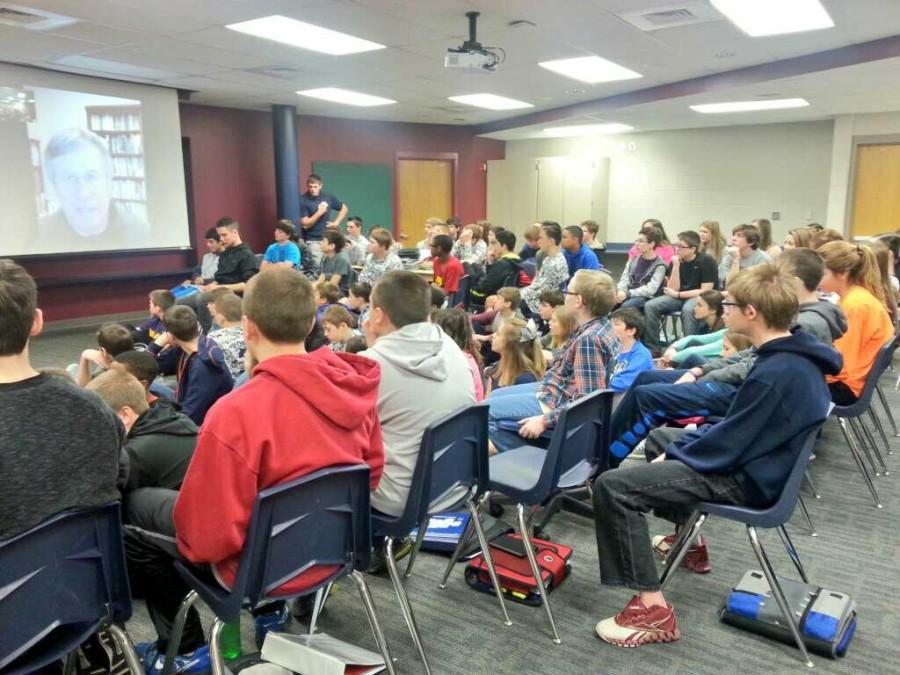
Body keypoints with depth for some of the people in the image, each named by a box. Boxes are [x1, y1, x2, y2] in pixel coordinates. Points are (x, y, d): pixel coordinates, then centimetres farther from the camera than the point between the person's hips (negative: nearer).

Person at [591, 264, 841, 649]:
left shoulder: (775, 373, -28)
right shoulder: (795, 356, 2)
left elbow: (725, 448, -23)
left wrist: (672, 456, -6)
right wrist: (679, 448, 7)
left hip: (746, 479, -10)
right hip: (756, 457, 10)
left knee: (612, 486, -20)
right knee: (661, 436, 31)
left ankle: (653, 610, -17)